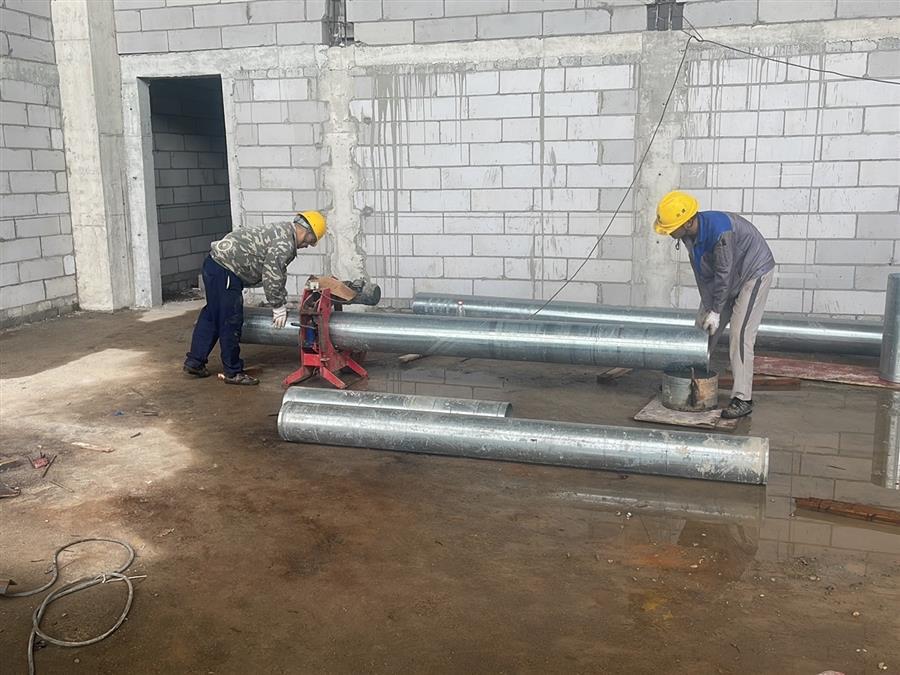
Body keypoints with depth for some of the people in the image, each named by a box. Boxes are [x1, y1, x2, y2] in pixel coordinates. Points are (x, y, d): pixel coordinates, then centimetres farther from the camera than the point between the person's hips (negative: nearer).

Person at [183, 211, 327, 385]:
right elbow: (271, 276, -17)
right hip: (224, 271, -11)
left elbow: (279, 273, 25)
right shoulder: (285, 243, -15)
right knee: (231, 322, -1)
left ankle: (194, 362, 27)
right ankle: (233, 372, 10)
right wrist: (278, 307, -6)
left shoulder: (281, 232, 18)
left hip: (214, 263, 11)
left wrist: (282, 303, 25)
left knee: (211, 316, 19)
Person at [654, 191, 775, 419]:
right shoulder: (690, 234, -11)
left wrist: (716, 312, -19)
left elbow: (724, 274, -28)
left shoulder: (720, 231, -36)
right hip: (728, 275, 8)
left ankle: (743, 398, -13)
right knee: (702, 327, 9)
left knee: (740, 334, -15)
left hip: (755, 273, -8)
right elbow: (701, 274, -4)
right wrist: (708, 307, -5)